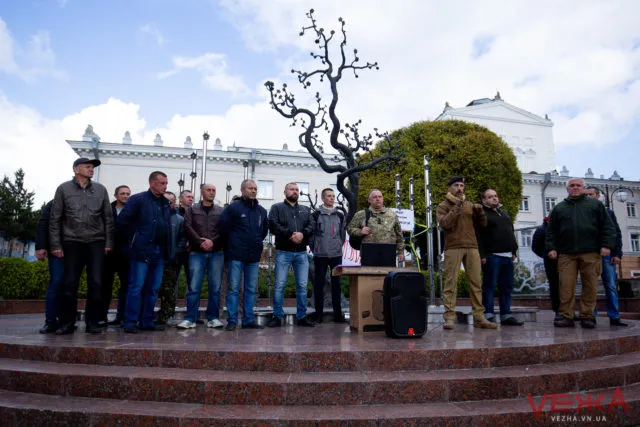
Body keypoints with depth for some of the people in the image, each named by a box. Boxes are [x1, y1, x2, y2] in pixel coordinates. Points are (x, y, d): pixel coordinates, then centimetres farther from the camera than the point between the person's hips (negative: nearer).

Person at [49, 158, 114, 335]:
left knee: (95, 283, -1)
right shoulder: (64, 189, 3)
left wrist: (109, 243, 2)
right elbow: (55, 219, 3)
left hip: (96, 242, 1)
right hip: (72, 242, -1)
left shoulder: (100, 189, 7)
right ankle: (67, 323, 12)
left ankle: (92, 322, 9)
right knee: (69, 283, 1)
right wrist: (56, 245, -2)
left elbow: (108, 218, 8)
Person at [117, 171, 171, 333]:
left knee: (153, 289, 9)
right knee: (136, 287, -3)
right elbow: (121, 222, -8)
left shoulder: (165, 203, 16)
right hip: (142, 251, -6)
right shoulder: (138, 199, -4)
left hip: (159, 252, 6)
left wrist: (166, 248, 11)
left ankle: (147, 322, 18)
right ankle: (130, 323, 5)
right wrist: (134, 239, -3)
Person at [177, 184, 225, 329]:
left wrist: (212, 241, -13)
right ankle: (190, 319, 3)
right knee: (194, 287, -3)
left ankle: (213, 318, 10)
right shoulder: (192, 210, 12)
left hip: (216, 253, 1)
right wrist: (200, 242, -12)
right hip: (197, 253, -1)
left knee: (215, 287, 2)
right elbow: (188, 227, 0)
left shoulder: (221, 211, 12)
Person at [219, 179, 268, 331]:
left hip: (254, 256, 5)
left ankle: (249, 320, 16)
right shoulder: (233, 208, -4)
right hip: (236, 255, -5)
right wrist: (233, 241, 1)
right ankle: (232, 320, 6)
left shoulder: (262, 211, 12)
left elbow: (265, 227, 26)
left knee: (251, 289, 8)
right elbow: (223, 226, -4)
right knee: (233, 288, -1)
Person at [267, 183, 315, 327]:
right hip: (283, 252, -3)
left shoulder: (306, 210, 18)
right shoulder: (277, 208, 6)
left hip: (301, 253, 4)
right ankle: (277, 317, 8)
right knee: (279, 285, -2)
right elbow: (273, 226, -9)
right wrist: (290, 234, -16)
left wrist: (302, 234, -15)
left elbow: (311, 226, 4)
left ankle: (302, 317, 14)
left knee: (302, 285, 5)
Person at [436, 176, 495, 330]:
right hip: (453, 248, -4)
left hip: (472, 247, 4)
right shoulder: (443, 206, 7)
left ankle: (479, 317, 8)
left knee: (476, 282, 3)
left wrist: (480, 212, -2)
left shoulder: (470, 205, 20)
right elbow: (444, 224, -10)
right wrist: (456, 209, -17)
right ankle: (449, 317, -6)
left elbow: (482, 225, 16)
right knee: (451, 282, -7)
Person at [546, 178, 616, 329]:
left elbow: (608, 227, 8)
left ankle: (587, 317, 9)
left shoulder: (595, 205, 14)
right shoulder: (559, 208, 17)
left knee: (590, 287, 0)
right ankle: (566, 317, 0)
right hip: (566, 254, 1)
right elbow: (551, 231, 14)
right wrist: (551, 248, 2)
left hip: (591, 254, -1)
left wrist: (607, 245, -4)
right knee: (566, 287, -5)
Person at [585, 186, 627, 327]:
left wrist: (617, 254, -2)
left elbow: (617, 234, 8)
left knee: (611, 286, -1)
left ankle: (614, 317, 3)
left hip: (606, 254, 1)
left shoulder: (608, 212, 13)